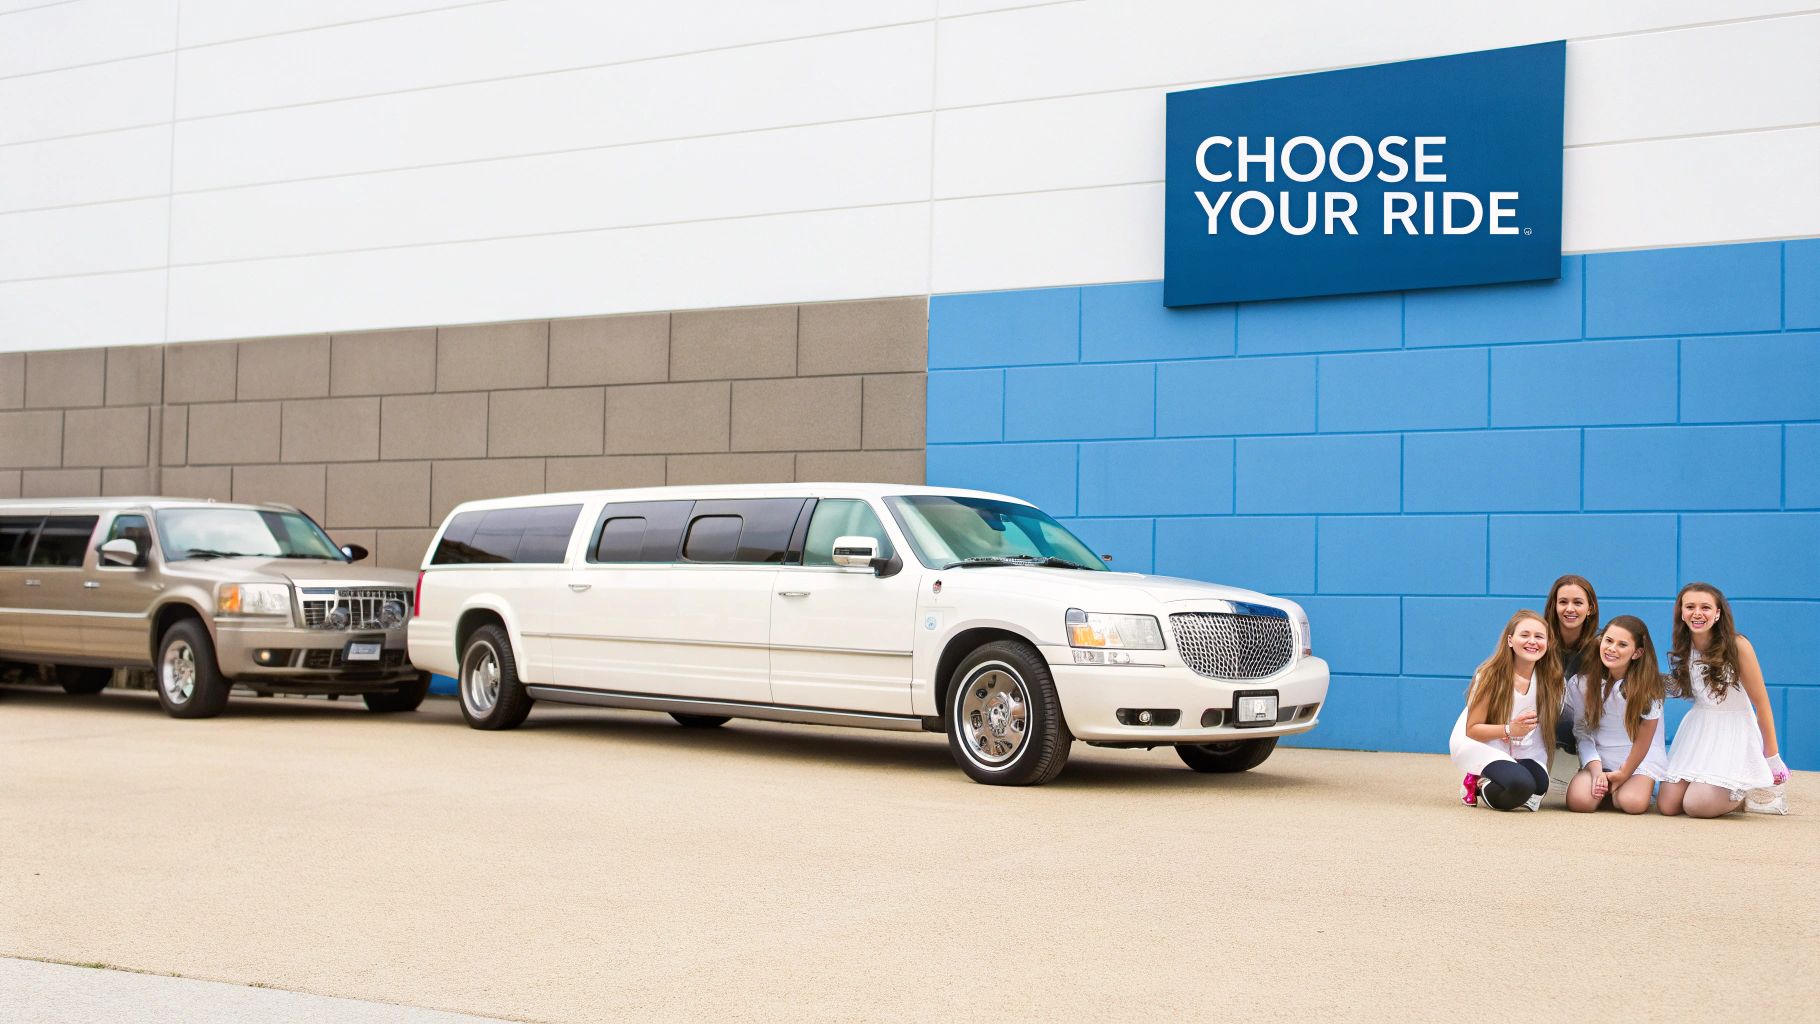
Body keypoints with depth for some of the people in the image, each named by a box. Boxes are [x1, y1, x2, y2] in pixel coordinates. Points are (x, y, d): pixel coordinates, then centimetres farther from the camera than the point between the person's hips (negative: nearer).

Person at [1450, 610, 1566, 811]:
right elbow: (1472, 730, -16)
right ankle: (1477, 784, -1)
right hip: (1480, 744, -5)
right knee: (1521, 784, -32)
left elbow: (1547, 726, 4)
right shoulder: (1491, 675, -19)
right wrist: (1509, 730, -33)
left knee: (1539, 785, -25)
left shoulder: (1550, 678, -8)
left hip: (1522, 752, 5)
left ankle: (1483, 788, 4)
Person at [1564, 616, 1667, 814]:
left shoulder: (1648, 683, -13)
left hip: (1640, 757, -2)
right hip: (1598, 757, 2)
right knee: (1579, 800, -25)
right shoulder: (1582, 682, -8)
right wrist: (1596, 771, -18)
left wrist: (1624, 773, -8)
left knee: (1633, 802, -30)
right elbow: (1581, 731, -6)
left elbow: (1645, 737, -9)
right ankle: (1606, 788, 10)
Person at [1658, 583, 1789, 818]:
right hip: (1697, 728, 5)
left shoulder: (1737, 646, -17)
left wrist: (1772, 756, -5)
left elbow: (1761, 703, -10)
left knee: (1696, 806, -18)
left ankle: (1743, 792, 13)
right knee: (1667, 805, -7)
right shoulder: (1683, 648, 0)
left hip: (1733, 731, -5)